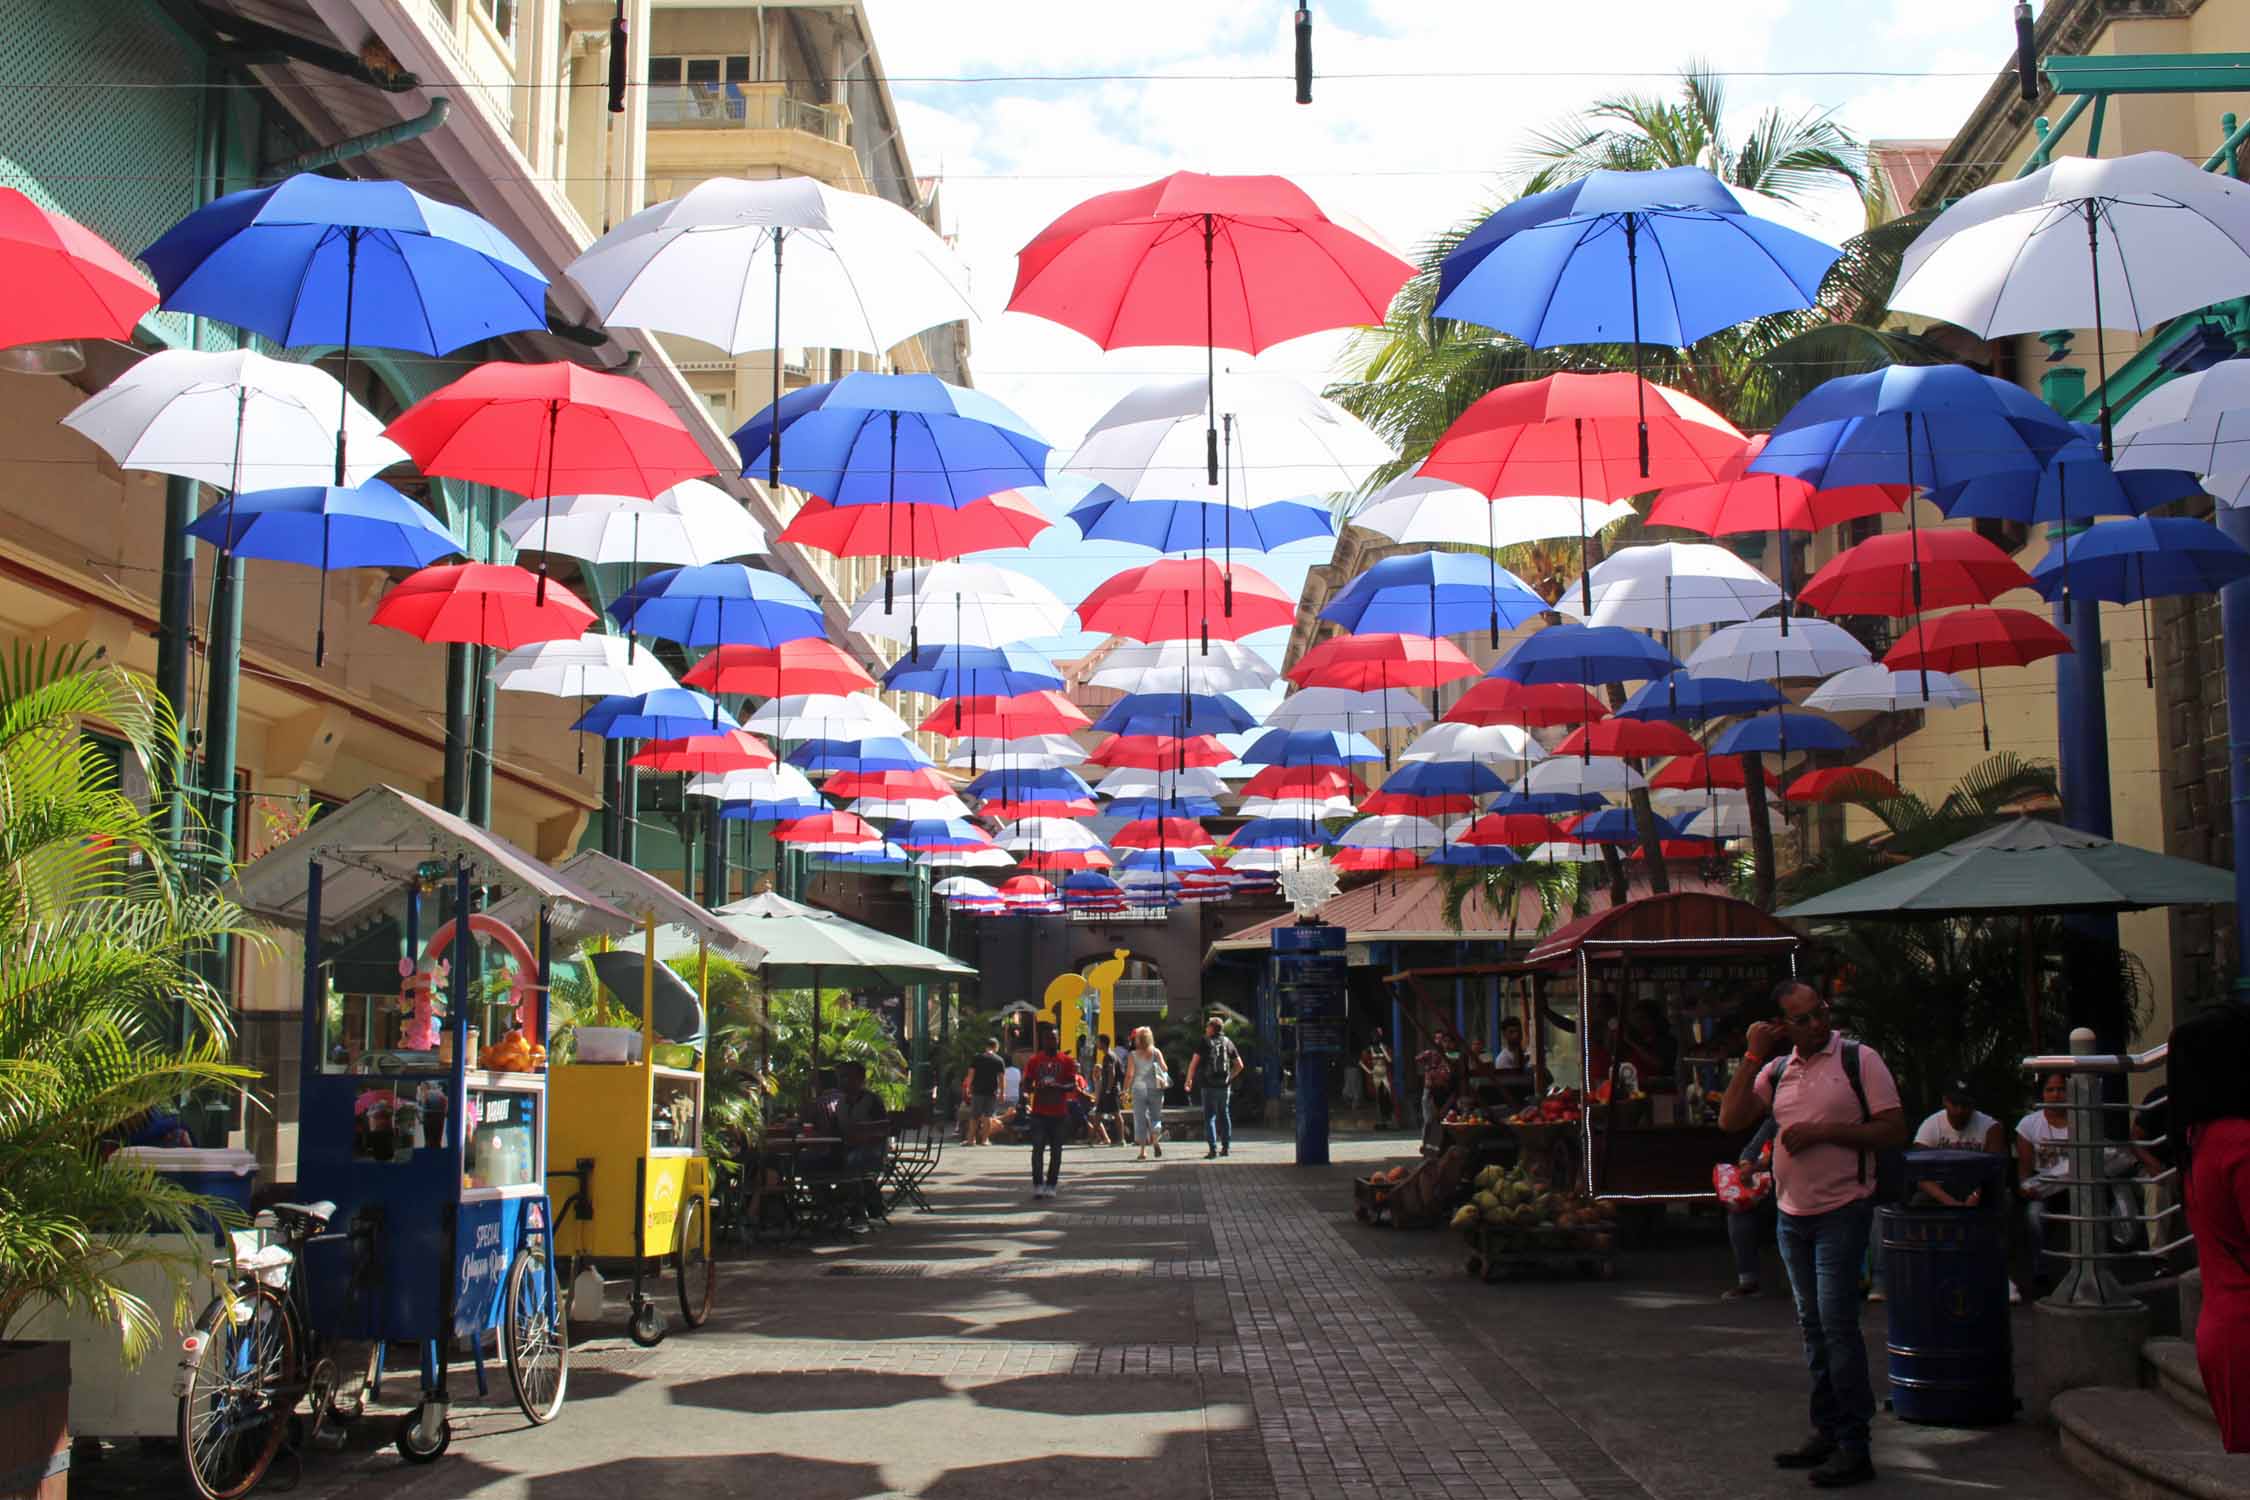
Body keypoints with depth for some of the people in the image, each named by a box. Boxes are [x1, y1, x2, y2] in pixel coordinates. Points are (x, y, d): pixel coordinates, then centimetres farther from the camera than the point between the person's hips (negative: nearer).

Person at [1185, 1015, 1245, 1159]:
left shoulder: (1205, 1043, -5)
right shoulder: (1228, 1043, 7)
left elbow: (1194, 1063, -11)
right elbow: (1239, 1065, 9)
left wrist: (1189, 1080, -2)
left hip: (1209, 1085, -4)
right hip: (1225, 1086, 4)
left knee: (1209, 1117, -1)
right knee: (1224, 1115, 14)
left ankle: (1213, 1148, -8)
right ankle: (1226, 1147, 15)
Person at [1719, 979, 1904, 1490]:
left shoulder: (1858, 1059, -6)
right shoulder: (1776, 1069, 8)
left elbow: (1895, 1131, -10)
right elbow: (1730, 1119, -2)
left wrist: (1825, 1131, -18)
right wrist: (1753, 1055, -6)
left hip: (1842, 1212, -6)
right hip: (1792, 1215, 6)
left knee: (1837, 1324, -10)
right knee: (1812, 1328, 13)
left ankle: (1854, 1448, -4)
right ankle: (1827, 1433, 23)